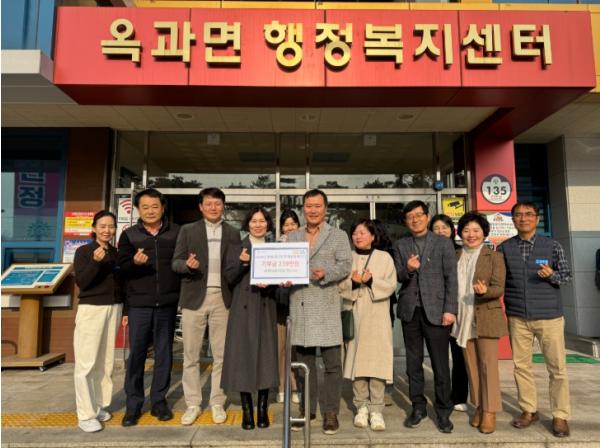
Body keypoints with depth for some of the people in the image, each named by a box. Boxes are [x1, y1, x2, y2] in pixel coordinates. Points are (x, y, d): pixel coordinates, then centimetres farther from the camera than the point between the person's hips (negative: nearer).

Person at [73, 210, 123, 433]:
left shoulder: (116, 253, 10)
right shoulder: (83, 251, -3)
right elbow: (81, 282, -12)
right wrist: (95, 262, -26)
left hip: (114, 309, 5)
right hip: (91, 309, -4)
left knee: (106, 361, 8)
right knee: (87, 362, -4)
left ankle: (99, 406, 19)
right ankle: (85, 415, 2)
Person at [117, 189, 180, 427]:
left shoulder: (177, 232, 4)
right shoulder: (129, 235, 5)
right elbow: (121, 268, 1)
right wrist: (134, 262, -20)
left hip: (167, 303, 1)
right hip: (139, 303, 0)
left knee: (164, 353, 9)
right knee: (136, 353, 3)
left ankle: (159, 401, 23)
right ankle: (133, 404, 17)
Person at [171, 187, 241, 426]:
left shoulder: (233, 233, 10)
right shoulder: (188, 230, 6)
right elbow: (175, 262, 2)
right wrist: (187, 264, -19)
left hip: (222, 298, 1)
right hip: (194, 297, 0)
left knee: (221, 354, 6)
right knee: (191, 354, 6)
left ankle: (217, 403, 19)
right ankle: (192, 404, 19)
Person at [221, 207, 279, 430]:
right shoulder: (236, 248, 7)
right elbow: (230, 279, -2)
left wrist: (269, 283, -13)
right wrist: (241, 262, -18)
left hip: (266, 309, 1)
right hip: (243, 309, -1)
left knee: (266, 355, 2)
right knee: (243, 355, 0)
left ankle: (263, 409, 15)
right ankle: (247, 410, 12)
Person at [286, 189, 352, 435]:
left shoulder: (338, 235, 7)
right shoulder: (292, 237, 16)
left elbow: (345, 265, -3)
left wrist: (325, 273, -20)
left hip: (327, 306, -3)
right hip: (299, 306, 3)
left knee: (332, 363, 0)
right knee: (303, 362, 11)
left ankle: (331, 412, 14)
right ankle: (306, 410, 25)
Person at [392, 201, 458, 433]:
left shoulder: (443, 243, 3)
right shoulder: (400, 246, 10)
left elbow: (451, 278, -2)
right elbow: (398, 277, 5)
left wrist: (450, 309, -9)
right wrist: (407, 270, -17)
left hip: (436, 310, -2)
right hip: (410, 310, 3)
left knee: (440, 364, 3)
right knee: (413, 362, 10)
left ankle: (443, 412, 16)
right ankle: (418, 407, 24)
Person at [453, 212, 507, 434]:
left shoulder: (494, 257, -2)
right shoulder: (455, 257, 9)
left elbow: (499, 288, -9)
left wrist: (485, 291, -29)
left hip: (486, 318, -3)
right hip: (464, 320, 4)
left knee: (488, 364, -1)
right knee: (471, 365, 9)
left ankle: (490, 411, 10)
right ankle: (479, 406, 22)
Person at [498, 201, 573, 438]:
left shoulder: (552, 246, 0)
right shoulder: (504, 248, 3)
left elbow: (567, 274, 3)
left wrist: (552, 275, -16)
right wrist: (504, 303, -4)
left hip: (549, 316, -1)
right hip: (517, 318, 2)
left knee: (557, 368, 4)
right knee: (521, 365, 9)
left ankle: (560, 416, 20)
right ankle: (529, 411, 24)